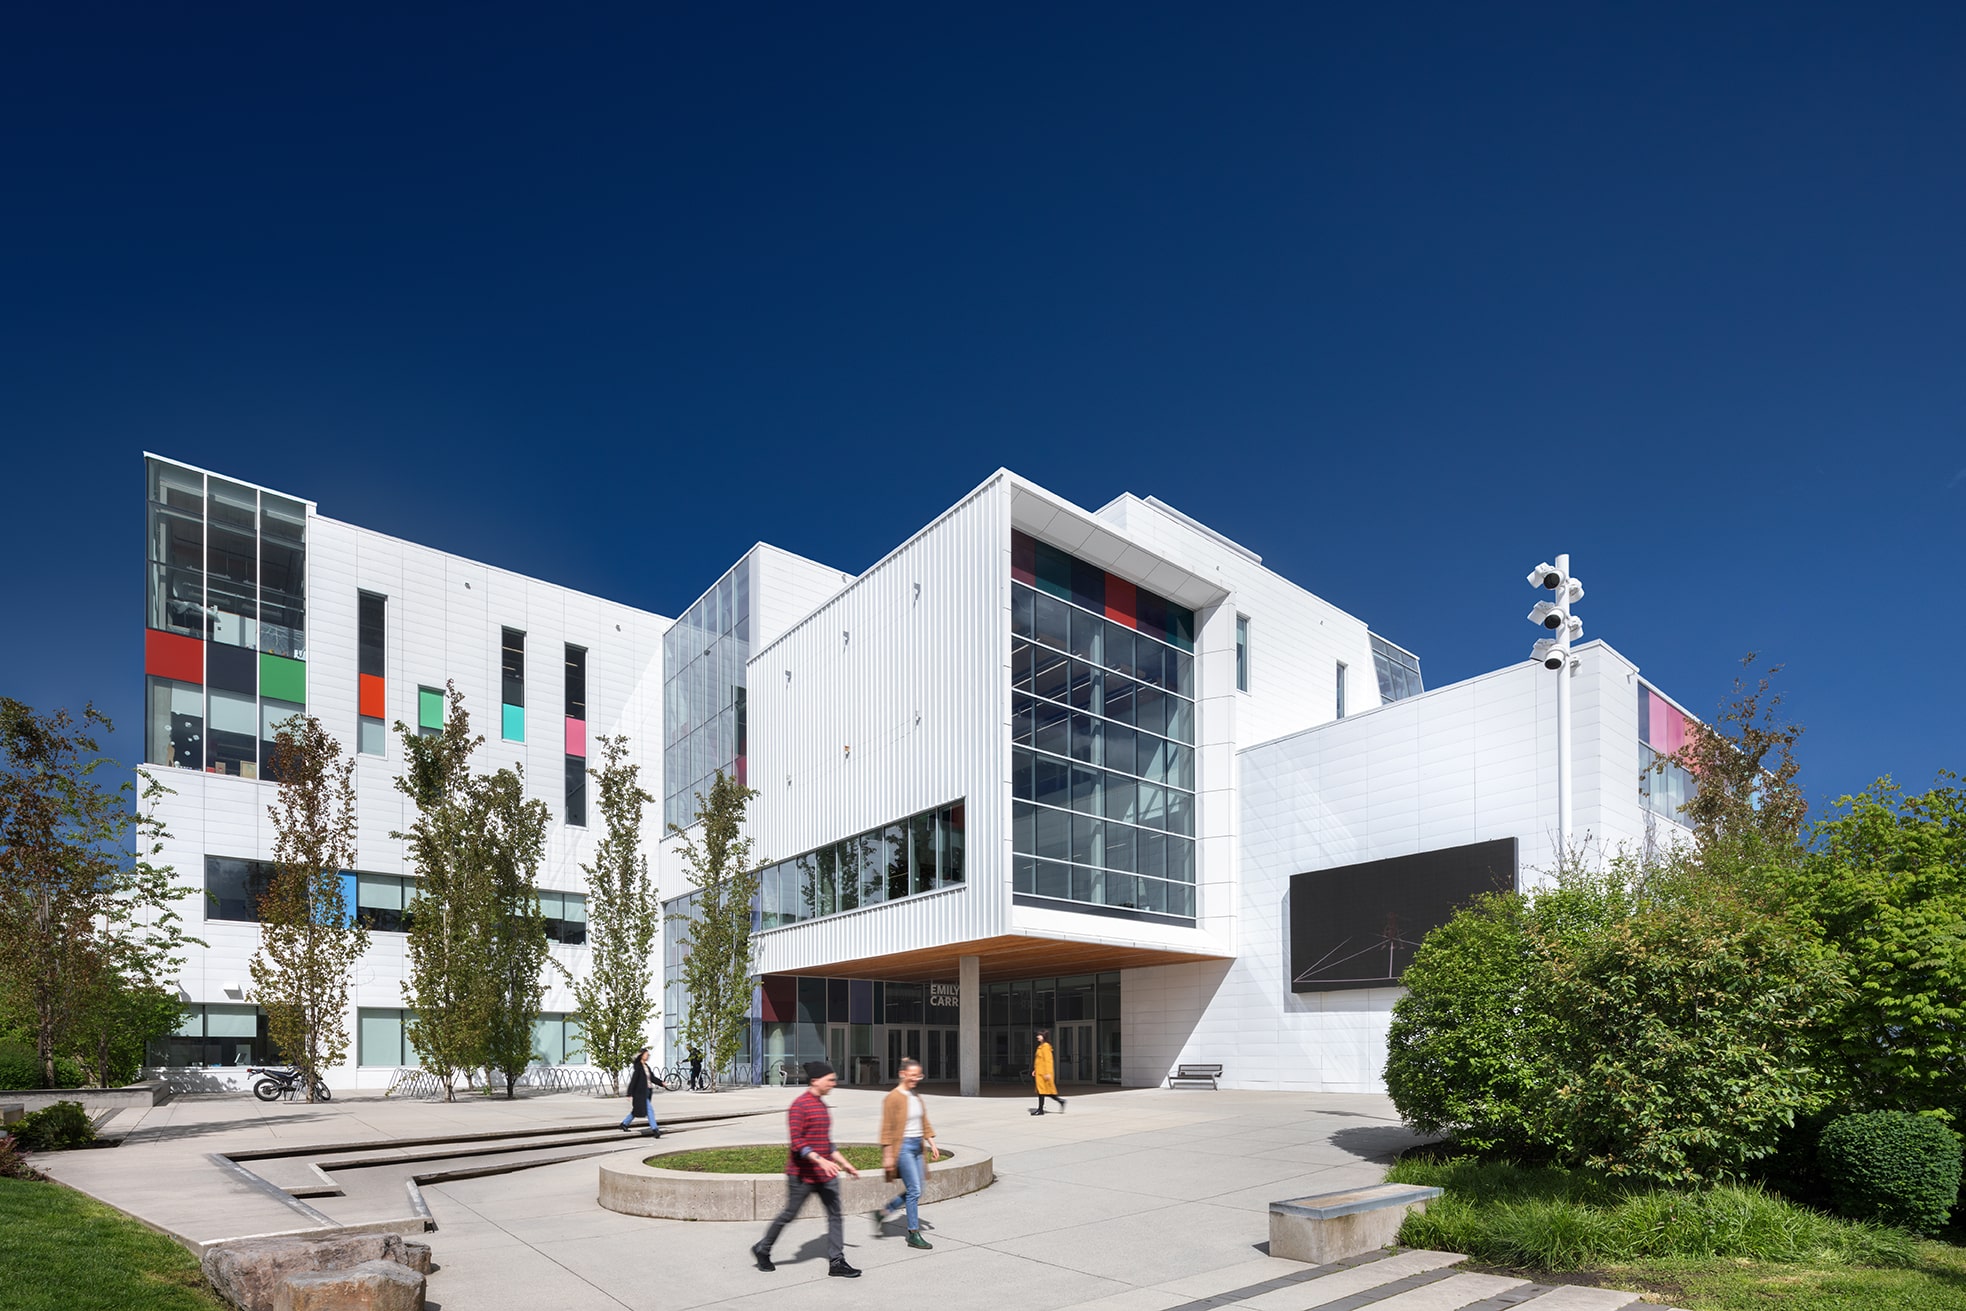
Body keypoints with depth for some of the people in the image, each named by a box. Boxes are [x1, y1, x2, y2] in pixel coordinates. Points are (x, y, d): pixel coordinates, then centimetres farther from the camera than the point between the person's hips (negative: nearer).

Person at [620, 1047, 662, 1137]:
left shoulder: (646, 1066, 12)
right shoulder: (638, 1067, -14)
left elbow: (652, 1077, 14)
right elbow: (633, 1080, -17)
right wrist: (630, 1095, -18)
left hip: (646, 1092, 9)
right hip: (640, 1093, -9)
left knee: (636, 1111, 19)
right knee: (649, 1110, -10)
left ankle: (624, 1123, 34)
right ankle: (654, 1129, -8)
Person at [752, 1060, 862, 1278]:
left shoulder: (821, 1104, 13)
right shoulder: (800, 1105, -15)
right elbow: (797, 1142, -22)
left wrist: (845, 1165, 21)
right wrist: (820, 1160, -30)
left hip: (825, 1174, 8)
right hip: (803, 1174, -8)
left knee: (835, 1215, 1)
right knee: (789, 1214, 5)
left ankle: (837, 1262, 4)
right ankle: (762, 1249, 26)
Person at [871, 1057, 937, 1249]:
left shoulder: (916, 1096, 11)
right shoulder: (892, 1098, -12)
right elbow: (887, 1129, -13)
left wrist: (932, 1143, 11)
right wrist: (887, 1155, -15)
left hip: (917, 1147, 8)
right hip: (903, 1147, -8)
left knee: (912, 1191, 10)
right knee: (914, 1191, -6)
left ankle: (881, 1214, 26)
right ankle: (914, 1235, 5)